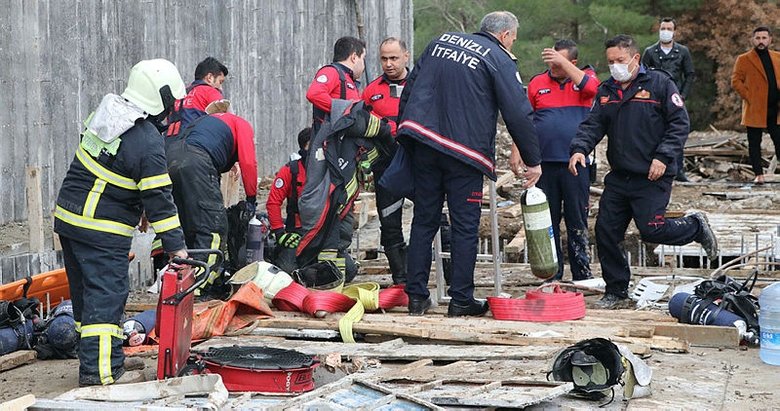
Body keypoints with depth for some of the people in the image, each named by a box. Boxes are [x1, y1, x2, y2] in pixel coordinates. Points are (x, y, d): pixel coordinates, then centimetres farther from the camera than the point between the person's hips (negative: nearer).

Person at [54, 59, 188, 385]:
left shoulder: (104, 113, 5)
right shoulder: (148, 142, -19)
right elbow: (158, 198, -17)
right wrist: (175, 245, -11)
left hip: (68, 216, 9)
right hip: (104, 231, -9)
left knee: (85, 292, 14)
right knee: (106, 296, -5)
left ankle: (108, 360, 27)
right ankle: (98, 371, -8)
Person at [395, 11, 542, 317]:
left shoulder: (441, 41, 17)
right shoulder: (500, 60, -1)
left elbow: (409, 88, 18)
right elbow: (519, 115, -4)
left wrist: (404, 132, 24)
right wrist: (533, 161, 4)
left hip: (422, 140, 5)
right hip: (464, 151, -5)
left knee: (424, 221, 10)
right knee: (465, 227, 3)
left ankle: (416, 297, 10)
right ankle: (461, 301, 5)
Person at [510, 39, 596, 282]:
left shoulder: (584, 77, 6)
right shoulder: (537, 83, 9)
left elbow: (590, 87, -19)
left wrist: (563, 63, -19)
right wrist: (516, 151, 3)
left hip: (576, 163, -2)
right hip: (544, 163, 2)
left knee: (577, 221, 4)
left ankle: (582, 274, 10)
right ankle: (552, 275, 13)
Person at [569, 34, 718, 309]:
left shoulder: (659, 84, -5)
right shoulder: (606, 90, 11)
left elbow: (679, 123, -8)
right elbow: (593, 124, 5)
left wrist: (663, 157, -17)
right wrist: (580, 148, -15)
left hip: (652, 177, -6)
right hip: (618, 178, 6)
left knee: (651, 230, -12)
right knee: (606, 232, 2)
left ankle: (695, 227, 18)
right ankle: (616, 292, 16)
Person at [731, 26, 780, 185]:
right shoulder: (744, 59, 1)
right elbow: (736, 81, -3)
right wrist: (748, 97, -11)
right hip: (755, 110, -3)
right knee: (754, 145, 2)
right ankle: (759, 175, 8)